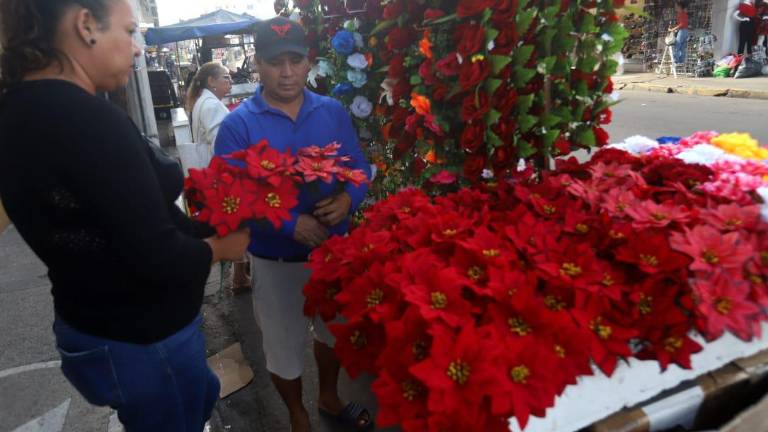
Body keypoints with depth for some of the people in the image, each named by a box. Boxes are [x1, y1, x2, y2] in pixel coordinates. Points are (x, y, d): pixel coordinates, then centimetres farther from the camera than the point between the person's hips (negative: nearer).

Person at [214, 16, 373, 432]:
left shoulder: (334, 112, -2)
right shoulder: (237, 124, -12)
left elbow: (360, 169, 2)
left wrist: (347, 200, -20)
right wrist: (291, 224, -28)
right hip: (275, 258, -3)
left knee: (334, 329, 23)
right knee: (284, 344, 15)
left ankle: (329, 397, 52)